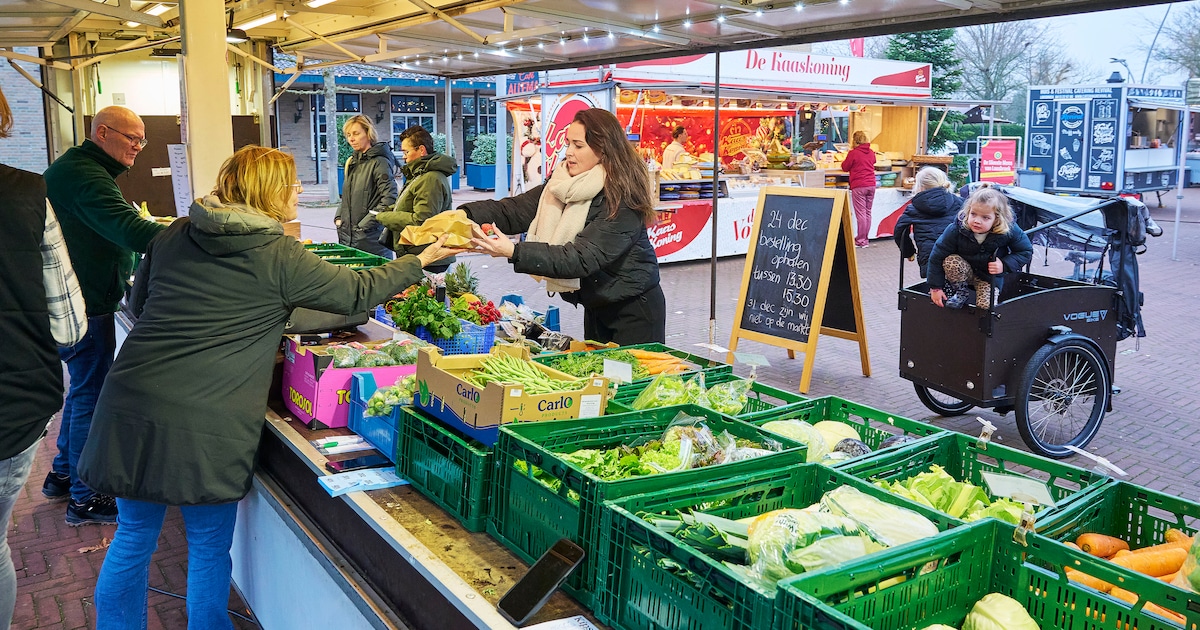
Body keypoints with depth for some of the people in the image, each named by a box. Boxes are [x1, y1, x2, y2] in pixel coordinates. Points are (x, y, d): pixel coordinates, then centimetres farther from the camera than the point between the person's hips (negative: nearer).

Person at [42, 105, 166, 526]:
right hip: (86, 305, -11)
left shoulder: (75, 169, 16)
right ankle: (86, 499, 8)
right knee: (91, 396, -3)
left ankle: (62, 475, 35)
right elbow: (129, 229, -35)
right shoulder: (86, 177, -20)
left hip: (75, 298, 11)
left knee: (84, 388, 21)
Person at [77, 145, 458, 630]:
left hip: (130, 408, 5)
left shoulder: (173, 236, 9)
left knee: (133, 536, 20)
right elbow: (357, 292, 4)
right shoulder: (279, 257, -6)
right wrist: (421, 261, 17)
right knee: (209, 548, 13)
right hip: (207, 425, -5)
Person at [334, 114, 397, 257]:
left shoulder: (380, 162, -10)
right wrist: (338, 217, 11)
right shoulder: (352, 162, 17)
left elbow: (389, 199, -18)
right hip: (346, 236, 8)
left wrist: (365, 224, -17)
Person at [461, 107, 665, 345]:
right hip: (596, 307, 7)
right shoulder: (562, 186, 0)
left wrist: (514, 252, -41)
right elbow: (515, 209, -9)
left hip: (634, 312, -7)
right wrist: (465, 216, -25)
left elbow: (581, 258, -33)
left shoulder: (620, 200, -25)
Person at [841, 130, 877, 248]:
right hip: (871, 185, 6)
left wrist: (844, 161, 21)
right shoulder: (871, 152, 9)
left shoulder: (853, 153, -9)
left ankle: (860, 241, -2)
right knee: (868, 213, 10)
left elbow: (845, 167, 2)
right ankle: (865, 239, 15)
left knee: (860, 214, -4)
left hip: (859, 186, -6)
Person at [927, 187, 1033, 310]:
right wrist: (936, 287, -14)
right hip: (964, 270, 0)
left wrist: (1004, 265, -23)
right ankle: (961, 291, -6)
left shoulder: (1009, 231, -23)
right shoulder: (956, 229, -25)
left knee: (986, 305, -22)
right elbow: (937, 256, -17)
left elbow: (1026, 252, -6)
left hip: (990, 276, 0)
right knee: (950, 262, -32)